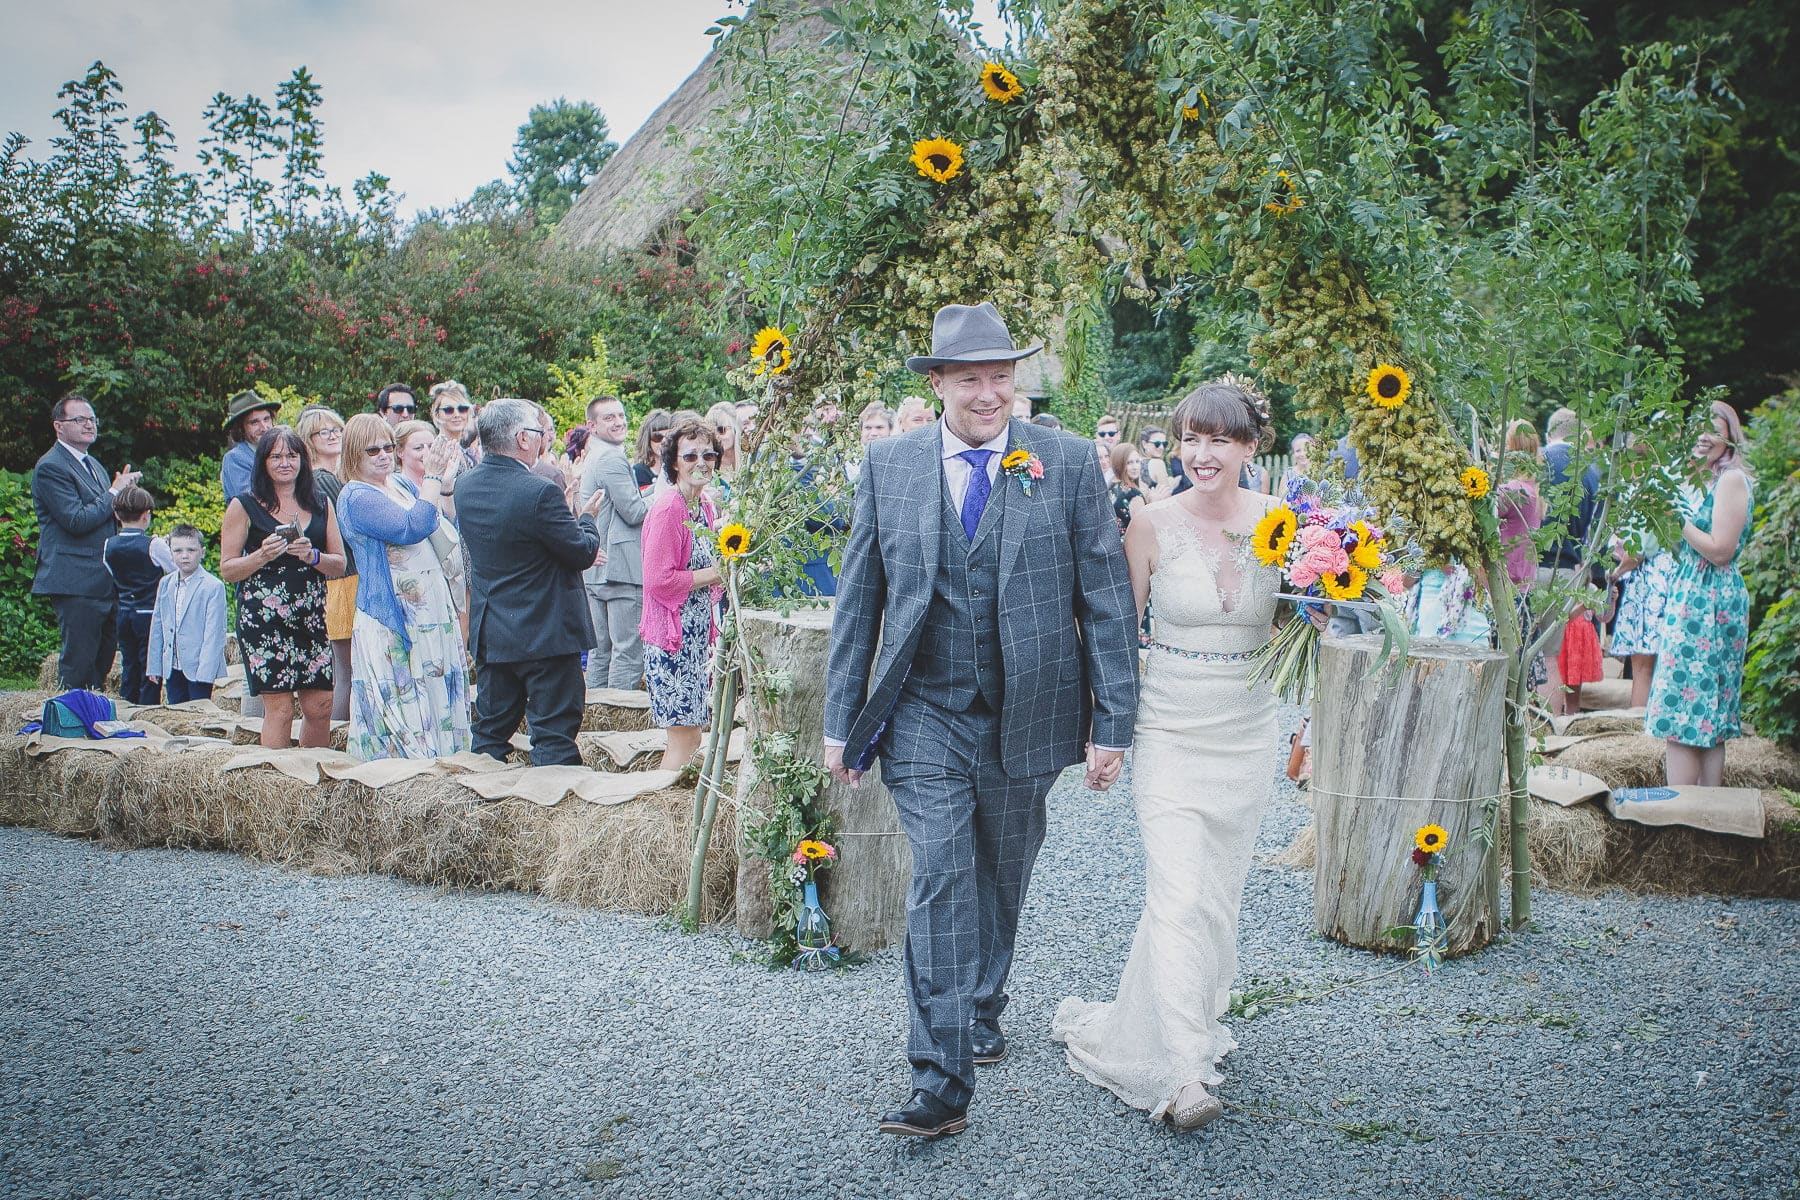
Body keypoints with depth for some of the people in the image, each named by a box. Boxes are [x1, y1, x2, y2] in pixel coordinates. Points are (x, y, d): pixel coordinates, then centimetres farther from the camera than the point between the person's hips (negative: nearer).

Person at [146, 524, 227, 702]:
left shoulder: (213, 586, -10)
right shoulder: (165, 583, 9)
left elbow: (214, 634, -13)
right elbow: (157, 626, 14)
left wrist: (204, 672, -17)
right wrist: (153, 666, 12)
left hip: (199, 668, -6)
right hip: (172, 668, 6)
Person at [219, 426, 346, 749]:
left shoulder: (320, 504, 14)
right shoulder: (245, 505, 5)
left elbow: (339, 565, 12)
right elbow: (227, 570, 3)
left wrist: (312, 556, -8)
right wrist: (262, 556, -14)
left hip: (311, 617, 4)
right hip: (263, 618, -4)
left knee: (321, 707, 1)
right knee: (279, 707, -8)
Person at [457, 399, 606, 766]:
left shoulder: (465, 487, 2)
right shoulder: (540, 492, -22)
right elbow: (584, 553, -14)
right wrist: (586, 517, 6)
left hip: (489, 632, 7)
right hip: (546, 632, -7)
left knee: (490, 732, 17)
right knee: (554, 736, 2)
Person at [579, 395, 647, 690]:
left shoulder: (593, 458, 20)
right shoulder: (612, 458, -13)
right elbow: (634, 512, -16)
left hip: (595, 569, 11)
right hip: (621, 568, -11)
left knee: (600, 650, 15)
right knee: (628, 652, -8)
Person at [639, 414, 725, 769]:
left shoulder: (706, 507, 11)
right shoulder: (667, 509, -16)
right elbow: (658, 581, -21)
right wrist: (715, 574, -14)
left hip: (698, 636, 9)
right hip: (672, 636, -9)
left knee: (693, 735, 12)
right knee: (684, 739, -5)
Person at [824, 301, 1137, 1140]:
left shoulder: (1068, 463, -4)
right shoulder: (889, 465, 0)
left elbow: (1106, 599, -4)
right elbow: (858, 599, 4)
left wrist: (1111, 724, -7)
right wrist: (841, 718, 3)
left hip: (1024, 715, 1)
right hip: (924, 715, 0)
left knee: (1001, 879, 17)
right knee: (940, 880, -9)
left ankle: (983, 1010, 42)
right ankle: (941, 1082, -3)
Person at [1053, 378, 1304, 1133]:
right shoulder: (1154, 525, -9)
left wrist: (1317, 615, -11)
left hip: (1248, 735, 3)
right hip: (1171, 733, -3)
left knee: (1221, 891, 14)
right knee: (1179, 895, -11)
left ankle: (1196, 1019, 36)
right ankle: (1183, 1072, -7)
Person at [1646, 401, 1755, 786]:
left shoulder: (1731, 479, -10)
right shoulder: (1705, 482, 18)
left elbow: (1720, 551, -17)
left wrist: (1677, 516, -12)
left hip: (1710, 605, -10)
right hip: (1691, 602, 10)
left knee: (1685, 715, -10)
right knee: (1707, 723, 9)